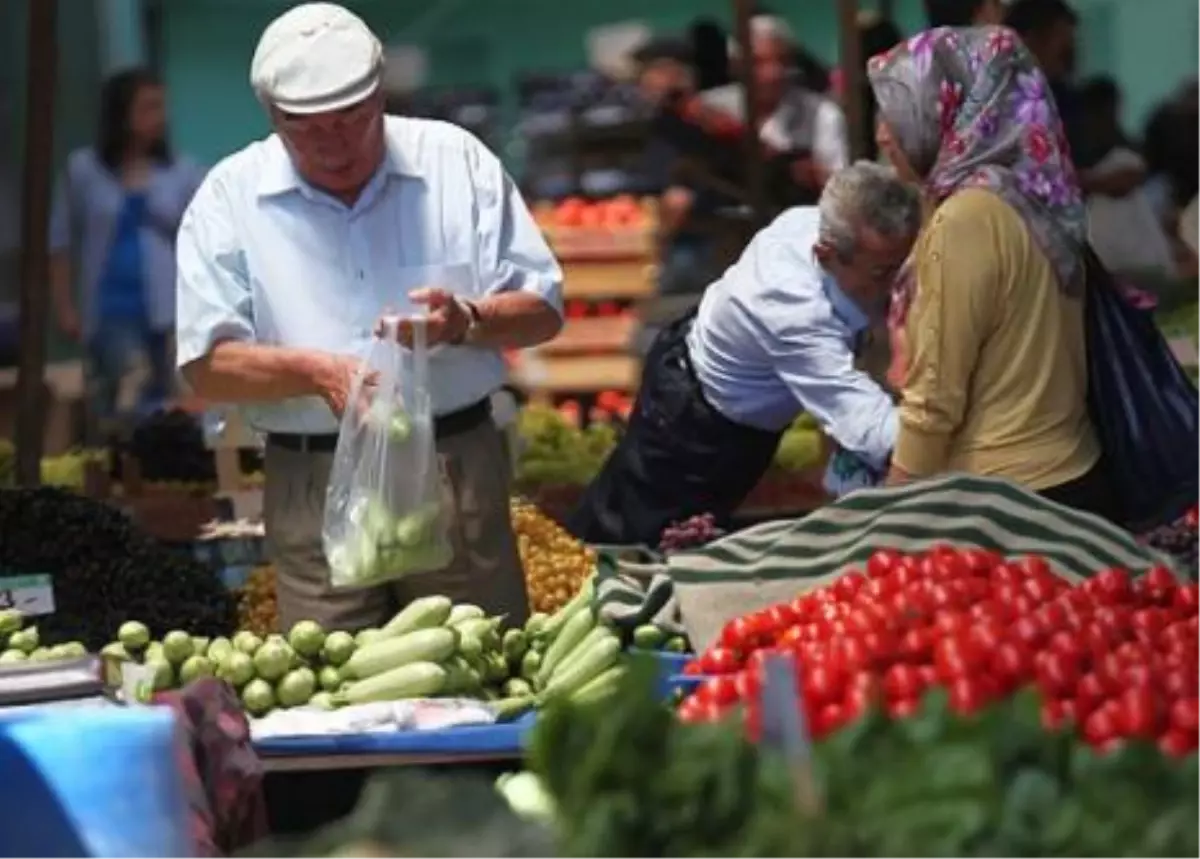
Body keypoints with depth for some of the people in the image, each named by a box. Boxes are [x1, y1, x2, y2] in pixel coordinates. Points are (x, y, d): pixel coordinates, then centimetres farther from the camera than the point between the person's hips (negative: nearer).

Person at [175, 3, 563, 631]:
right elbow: (206, 366, -4)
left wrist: (469, 320, -16)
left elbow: (543, 308, 5)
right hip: (314, 489, -1)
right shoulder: (230, 196, 1)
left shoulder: (456, 160, 3)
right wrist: (316, 371, -20)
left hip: (459, 467, 1)